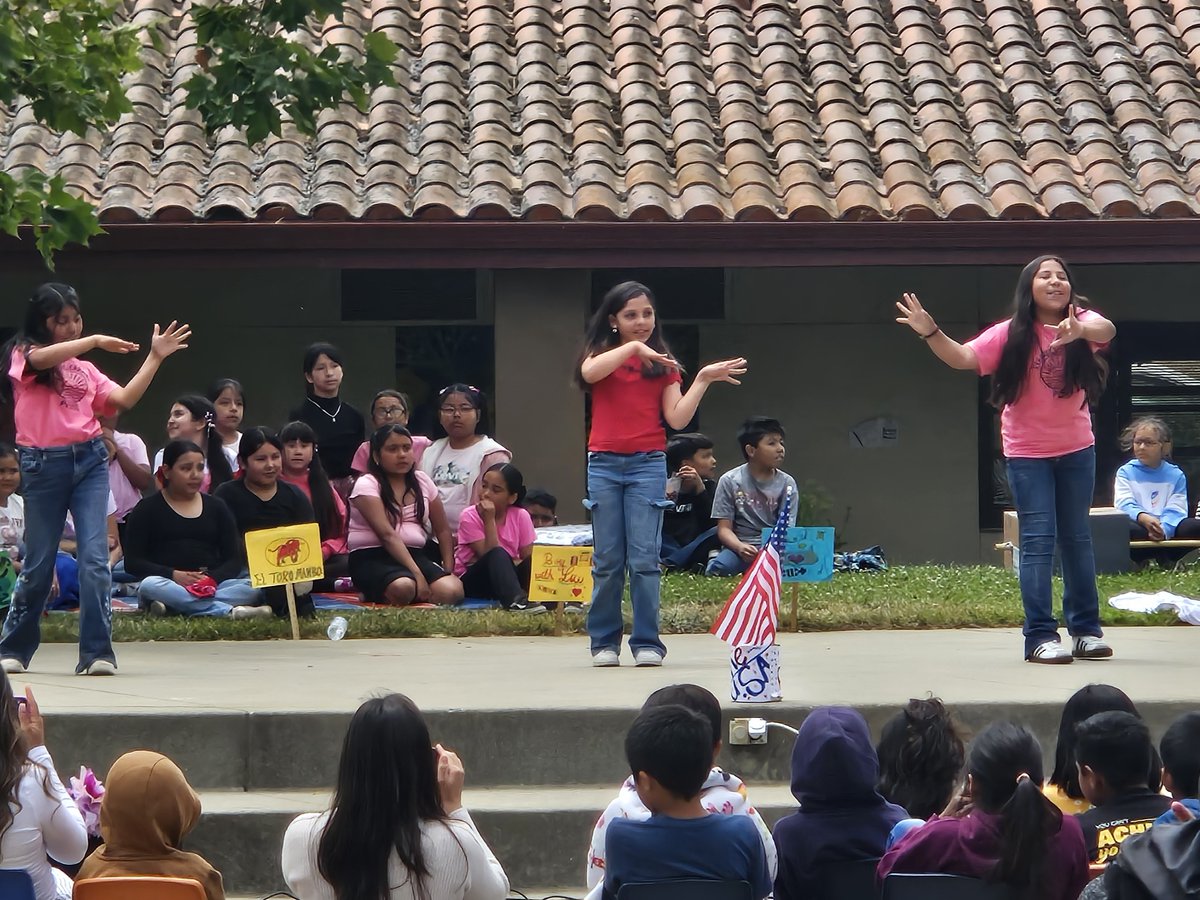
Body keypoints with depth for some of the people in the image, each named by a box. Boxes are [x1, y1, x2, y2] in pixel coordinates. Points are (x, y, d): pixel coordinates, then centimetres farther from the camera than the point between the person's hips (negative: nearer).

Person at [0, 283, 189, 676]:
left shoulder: (85, 369, 18)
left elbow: (124, 400, 7)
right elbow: (42, 358, -20)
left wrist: (155, 357, 5)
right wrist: (96, 341, -19)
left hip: (89, 460, 3)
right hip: (44, 464, -3)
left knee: (95, 559, -9)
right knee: (38, 563, 6)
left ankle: (97, 653, -8)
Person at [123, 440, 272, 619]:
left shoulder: (216, 508, 16)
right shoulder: (147, 509, 9)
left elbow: (234, 560, 10)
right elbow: (132, 562, 0)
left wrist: (212, 578, -13)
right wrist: (173, 575, -15)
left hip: (211, 585, 3)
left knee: (251, 589, -27)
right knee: (150, 586, -38)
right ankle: (229, 610, -43)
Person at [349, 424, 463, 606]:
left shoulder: (422, 481, 13)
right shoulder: (367, 485, -5)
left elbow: (443, 530, 15)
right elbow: (387, 535, -16)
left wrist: (448, 571, 0)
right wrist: (416, 573, -25)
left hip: (414, 555, 6)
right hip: (372, 559, -6)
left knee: (452, 590, -25)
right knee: (403, 588, -40)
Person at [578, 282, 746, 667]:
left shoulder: (663, 364, 11)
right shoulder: (602, 353, 8)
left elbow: (678, 418, 1)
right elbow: (590, 372, -18)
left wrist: (703, 380, -6)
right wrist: (633, 347, -18)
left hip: (648, 464, 0)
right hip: (604, 464, 0)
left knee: (644, 559, -5)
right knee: (607, 560, 2)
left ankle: (647, 643, -3)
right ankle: (604, 642, 9)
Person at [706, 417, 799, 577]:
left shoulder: (786, 483, 5)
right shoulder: (730, 481, 2)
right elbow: (724, 528, -1)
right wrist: (740, 547, -23)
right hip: (740, 544, -1)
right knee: (715, 569, -34)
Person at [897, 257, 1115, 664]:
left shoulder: (1081, 321, -8)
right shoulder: (1012, 334, -9)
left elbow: (1106, 329, -30)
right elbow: (964, 357, -18)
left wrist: (1080, 331, -54)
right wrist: (931, 334, -36)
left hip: (1077, 449, 2)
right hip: (1027, 452, -2)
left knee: (1078, 539, 11)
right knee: (1038, 541, -7)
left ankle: (1086, 629, 19)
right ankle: (1041, 636, -7)